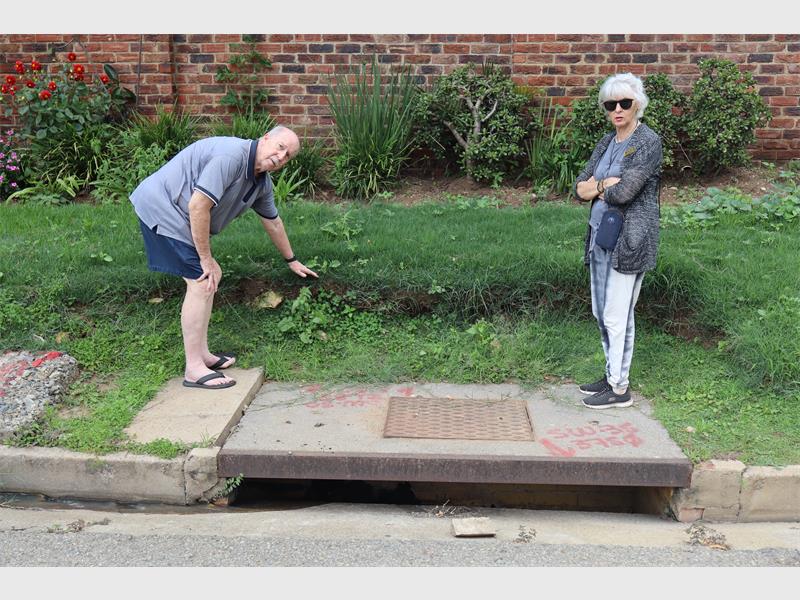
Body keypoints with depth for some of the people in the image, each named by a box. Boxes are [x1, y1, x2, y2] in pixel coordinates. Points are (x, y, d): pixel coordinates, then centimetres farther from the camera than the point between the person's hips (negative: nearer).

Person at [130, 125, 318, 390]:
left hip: (179, 214, 11)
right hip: (161, 207, -11)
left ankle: (202, 354, 20)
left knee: (211, 278, 12)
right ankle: (194, 369, -7)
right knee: (201, 283, -13)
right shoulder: (231, 155, -24)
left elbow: (272, 221, 24)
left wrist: (292, 261, 33)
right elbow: (198, 206, -28)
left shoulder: (262, 181, 7)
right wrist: (207, 260, -20)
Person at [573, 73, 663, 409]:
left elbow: (623, 193, -21)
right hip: (600, 236, 8)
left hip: (629, 240, -8)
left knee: (617, 316, -4)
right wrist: (606, 184, -12)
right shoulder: (607, 142, 13)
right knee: (601, 312, 14)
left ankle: (620, 388, 7)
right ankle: (612, 376, 28)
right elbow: (580, 188, 6)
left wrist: (595, 187, -3)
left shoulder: (648, 142, -10)